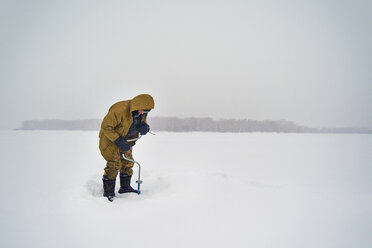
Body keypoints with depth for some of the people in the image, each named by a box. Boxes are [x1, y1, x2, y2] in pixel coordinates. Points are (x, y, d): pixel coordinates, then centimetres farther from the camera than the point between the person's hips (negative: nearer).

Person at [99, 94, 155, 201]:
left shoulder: (142, 112, -11)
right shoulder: (120, 110, -34)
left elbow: (142, 123, 7)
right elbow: (106, 127, -29)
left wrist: (144, 127, -20)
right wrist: (119, 141, -32)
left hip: (126, 140, 8)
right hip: (111, 139, -7)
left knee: (127, 162, 12)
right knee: (114, 164, -11)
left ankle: (125, 187, 28)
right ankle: (108, 192, 0)